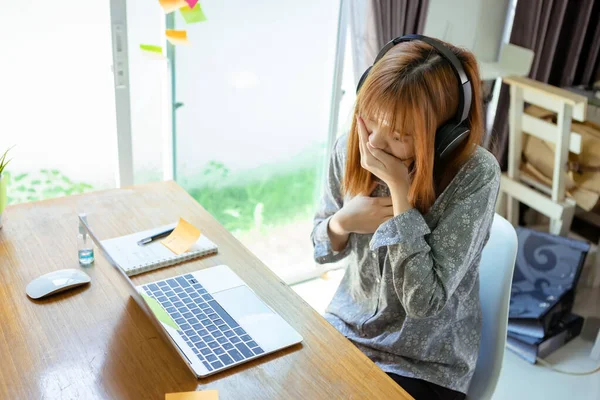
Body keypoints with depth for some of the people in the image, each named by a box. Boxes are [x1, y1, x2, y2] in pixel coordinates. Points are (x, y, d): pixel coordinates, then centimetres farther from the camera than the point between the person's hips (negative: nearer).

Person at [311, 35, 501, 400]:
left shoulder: (475, 174, -22)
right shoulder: (350, 147, -9)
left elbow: (423, 301, -25)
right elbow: (322, 250, 4)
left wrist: (400, 187, -28)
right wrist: (342, 222, -18)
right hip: (345, 330, 4)